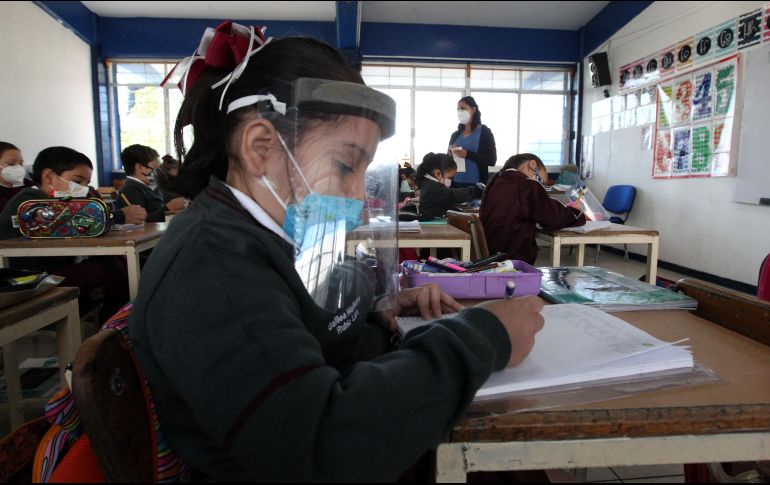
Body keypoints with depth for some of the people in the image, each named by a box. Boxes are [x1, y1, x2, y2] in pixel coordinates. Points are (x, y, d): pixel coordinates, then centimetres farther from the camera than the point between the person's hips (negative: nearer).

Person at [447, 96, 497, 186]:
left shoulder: (485, 132, 1)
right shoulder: (455, 135, 14)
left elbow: (492, 160, -7)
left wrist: (467, 155, -18)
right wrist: (450, 154, -5)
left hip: (475, 184, -4)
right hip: (455, 182, 4)